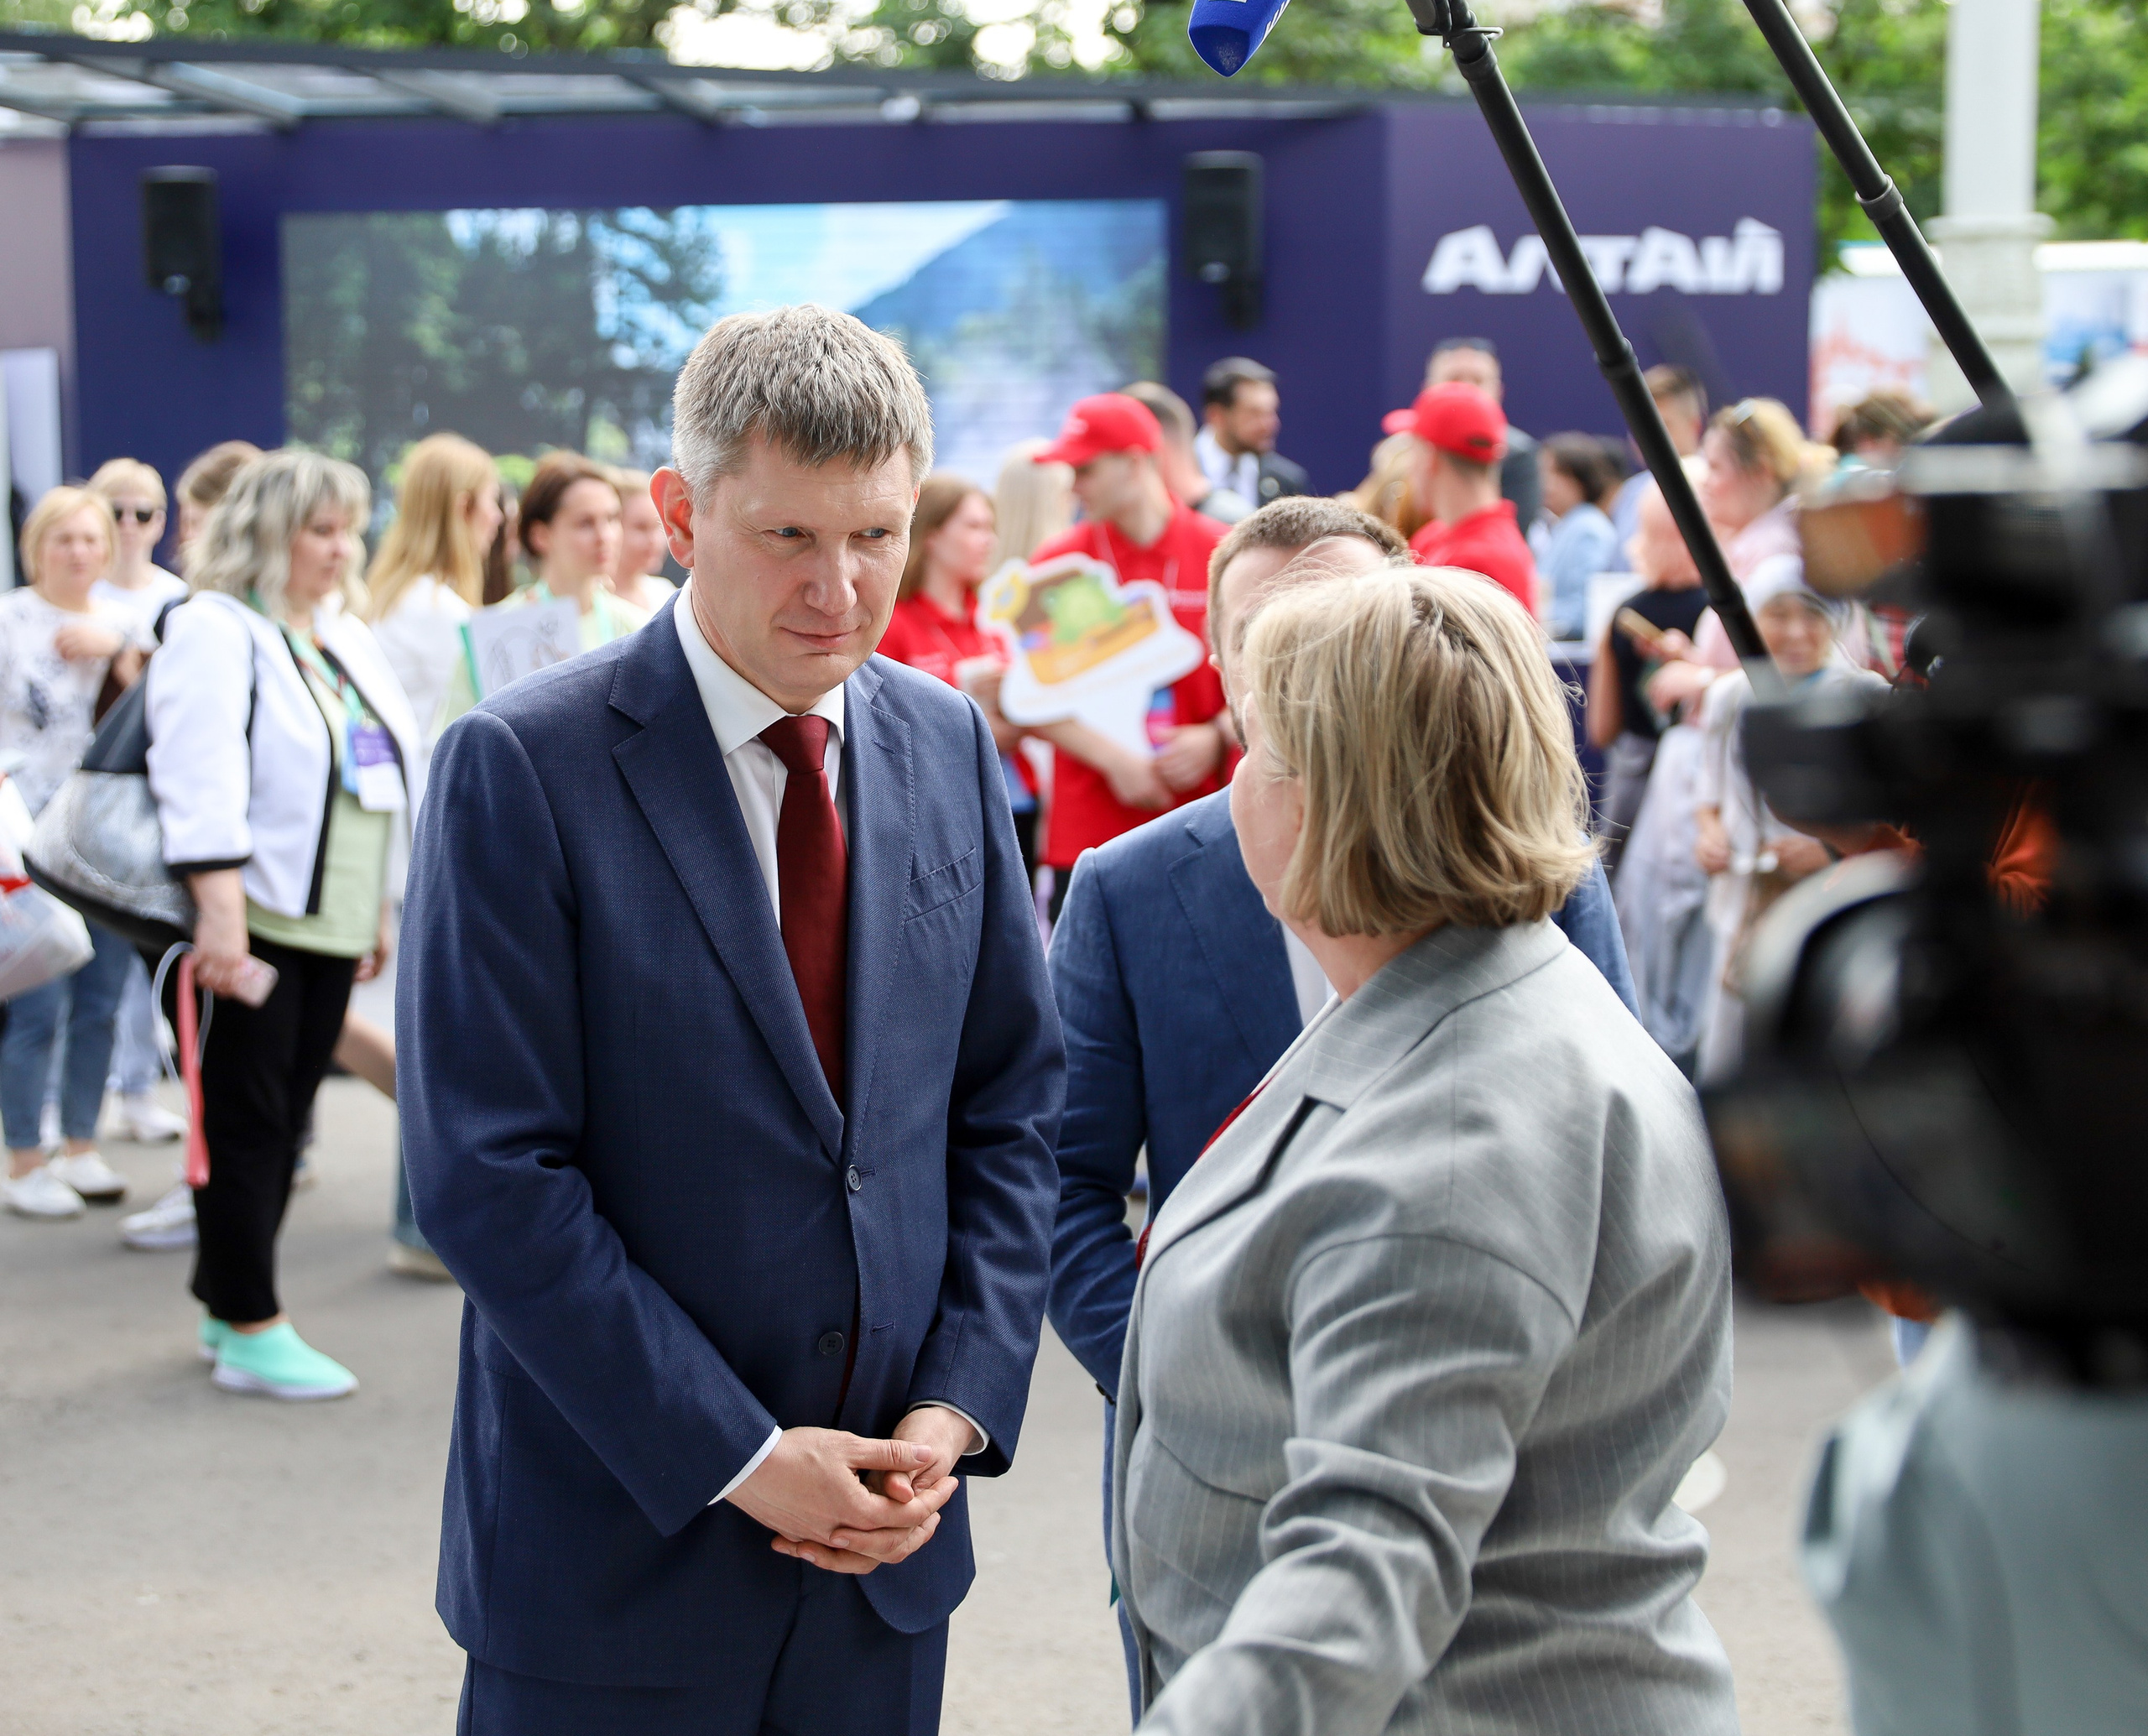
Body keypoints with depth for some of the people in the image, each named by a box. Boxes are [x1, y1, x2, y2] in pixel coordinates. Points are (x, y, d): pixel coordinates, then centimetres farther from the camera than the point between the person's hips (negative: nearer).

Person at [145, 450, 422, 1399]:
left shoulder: (349, 640, 17)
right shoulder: (213, 631, -8)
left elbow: (391, 774, 21)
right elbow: (200, 782, -18)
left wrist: (381, 911, 18)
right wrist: (220, 913, -26)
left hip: (328, 929, 8)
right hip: (250, 924, -7)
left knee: (285, 1121, 9)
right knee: (246, 1124, -5)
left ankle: (226, 1305, 18)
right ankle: (252, 1328, -1)